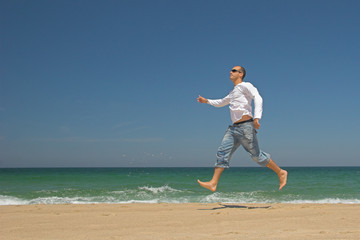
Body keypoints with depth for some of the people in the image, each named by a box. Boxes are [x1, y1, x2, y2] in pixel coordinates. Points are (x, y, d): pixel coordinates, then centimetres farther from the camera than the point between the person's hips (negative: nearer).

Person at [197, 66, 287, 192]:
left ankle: (281, 173, 11)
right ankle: (213, 183, -9)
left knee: (256, 154, -5)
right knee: (223, 152, -4)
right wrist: (207, 101, 30)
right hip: (234, 128, 8)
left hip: (246, 126, -8)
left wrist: (257, 117, -27)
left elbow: (258, 98, -14)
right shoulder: (233, 92, 27)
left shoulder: (245, 86, 1)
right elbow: (221, 102, 42)